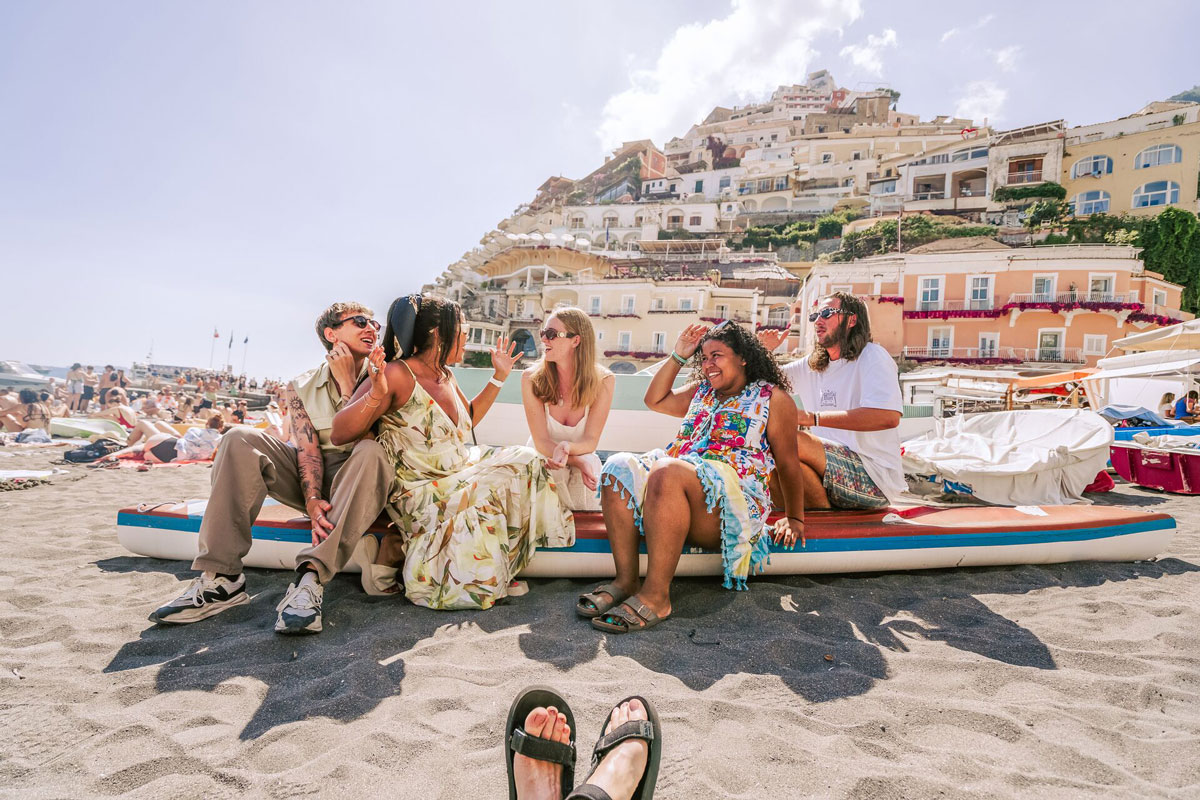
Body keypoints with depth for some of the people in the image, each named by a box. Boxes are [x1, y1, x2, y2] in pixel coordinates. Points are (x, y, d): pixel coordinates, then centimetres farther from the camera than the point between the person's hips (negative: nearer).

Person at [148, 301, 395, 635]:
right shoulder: (302, 387, 5)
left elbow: (361, 436, -14)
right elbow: (308, 449, -9)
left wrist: (346, 383, -11)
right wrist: (312, 501, -25)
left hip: (354, 485, -2)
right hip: (311, 480, 3)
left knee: (372, 451, -36)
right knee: (241, 440, -19)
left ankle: (310, 579, -44)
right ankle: (220, 577, -26)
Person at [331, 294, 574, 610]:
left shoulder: (445, 376, 9)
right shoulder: (397, 374, -17)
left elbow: (469, 418, 28)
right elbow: (339, 433, -21)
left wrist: (499, 376, 23)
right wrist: (375, 395, -38)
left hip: (458, 473, 9)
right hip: (418, 488, -9)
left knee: (524, 462, -1)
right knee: (482, 498, -33)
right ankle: (402, 547, -11)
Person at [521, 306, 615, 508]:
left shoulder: (603, 380, -15)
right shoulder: (531, 378, -16)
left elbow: (590, 441, -14)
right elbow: (541, 441, -16)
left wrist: (567, 447, -39)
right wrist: (579, 462, -34)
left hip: (582, 454, 1)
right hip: (543, 457, 0)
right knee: (553, 470, -34)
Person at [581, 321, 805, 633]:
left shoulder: (771, 397, 10)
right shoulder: (700, 392, 28)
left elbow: (787, 461, 9)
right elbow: (654, 400, 32)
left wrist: (794, 518, 8)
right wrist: (677, 357, 25)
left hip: (733, 495, -6)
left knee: (667, 473, -37)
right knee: (619, 465, -20)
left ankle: (656, 595, -35)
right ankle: (626, 580, -24)